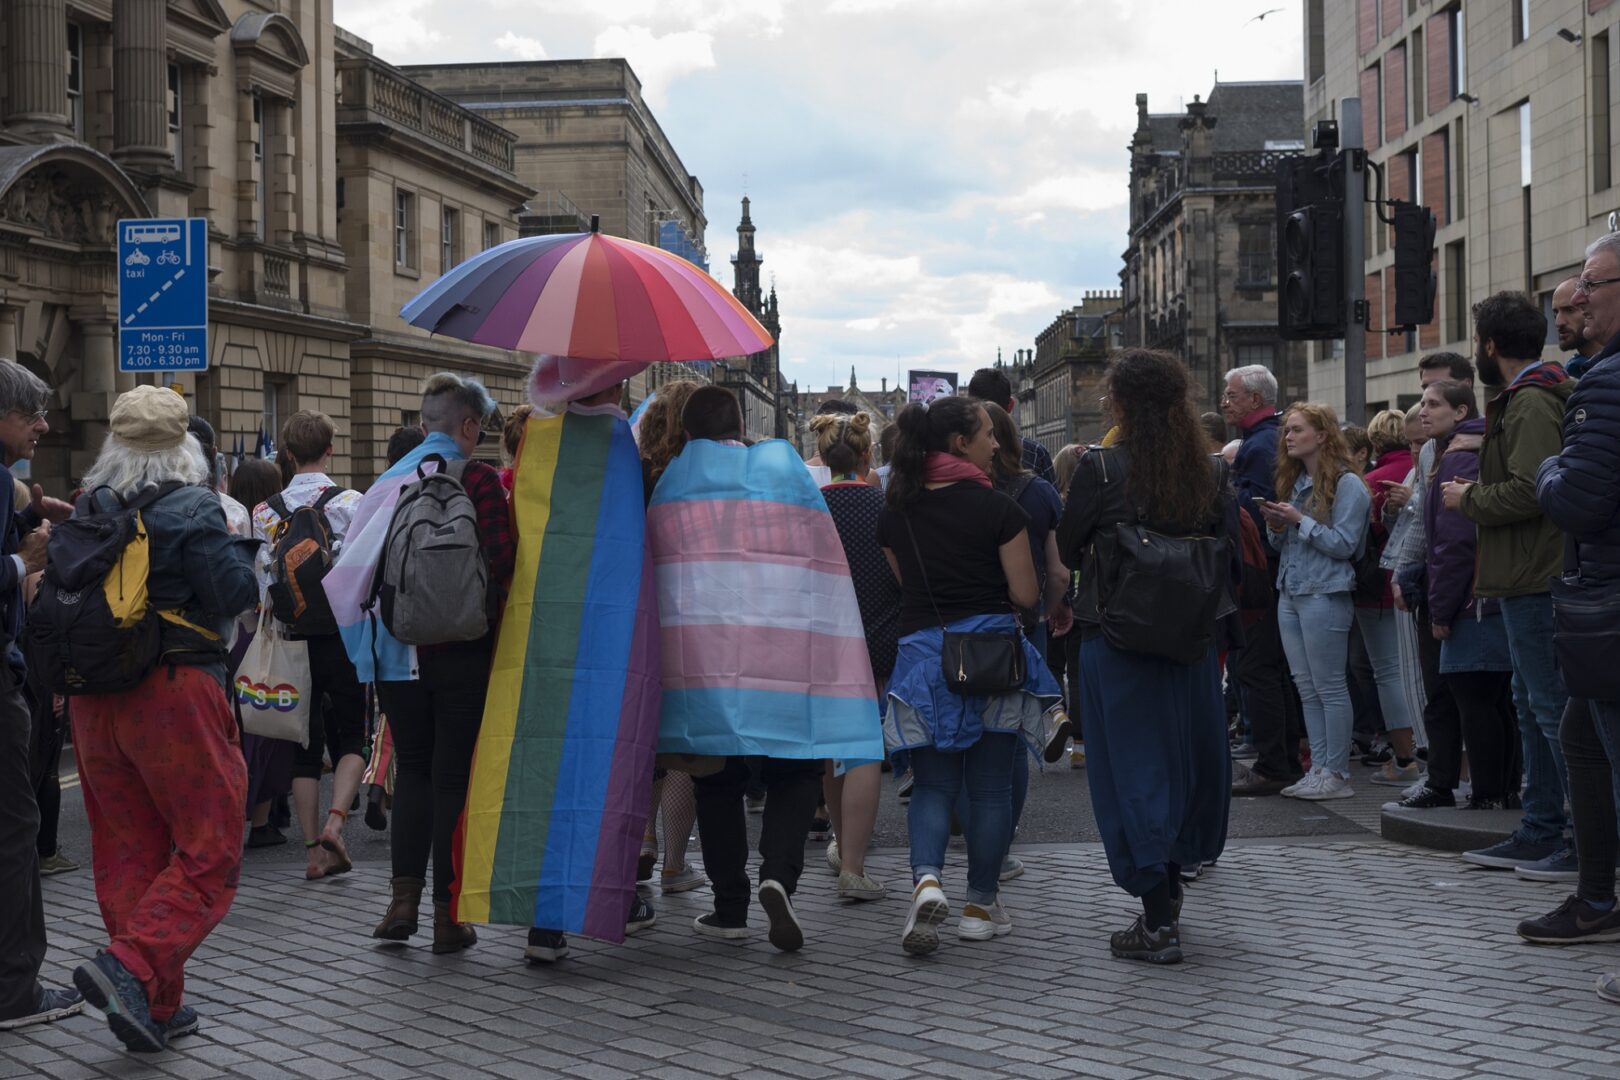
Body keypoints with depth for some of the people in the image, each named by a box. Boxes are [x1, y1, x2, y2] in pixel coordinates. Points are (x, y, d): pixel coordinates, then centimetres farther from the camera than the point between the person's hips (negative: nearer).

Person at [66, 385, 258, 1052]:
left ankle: (158, 1006, 15)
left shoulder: (88, 510, 7)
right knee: (209, 849, 1)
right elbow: (233, 596, -14)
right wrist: (242, 550, 4)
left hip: (96, 700, 6)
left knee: (129, 848, 12)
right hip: (177, 694, -6)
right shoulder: (191, 510, -11)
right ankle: (129, 967, -18)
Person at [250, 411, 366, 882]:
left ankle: (314, 848, 8)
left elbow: (258, 581, 4)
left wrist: (272, 629, 15)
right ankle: (335, 819, -13)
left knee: (305, 743, 9)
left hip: (290, 640, 3)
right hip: (343, 634, -3)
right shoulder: (352, 504, -7)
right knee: (352, 736, 9)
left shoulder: (264, 512, 3)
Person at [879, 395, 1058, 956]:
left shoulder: (896, 514, 5)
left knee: (932, 783, 10)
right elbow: (1026, 594, -7)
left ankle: (926, 879, -15)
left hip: (922, 653, 3)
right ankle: (981, 905, 15)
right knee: (991, 787, 9)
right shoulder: (997, 508, -8)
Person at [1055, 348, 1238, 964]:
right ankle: (1168, 895, 32)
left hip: (1116, 642, -4)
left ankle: (1158, 924, 2)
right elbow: (1233, 560, 4)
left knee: (1133, 771, 2)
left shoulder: (1102, 469, -12)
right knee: (1186, 757, 18)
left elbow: (1065, 550, -1)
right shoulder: (1211, 472, -1)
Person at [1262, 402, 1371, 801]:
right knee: (1306, 688, 9)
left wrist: (1300, 520, -15)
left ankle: (1337, 774, 1)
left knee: (1330, 687, -4)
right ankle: (1318, 768, 13)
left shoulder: (1347, 484, -8)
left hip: (1325, 595, -8)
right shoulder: (1295, 481, 16)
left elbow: (1344, 544, -13)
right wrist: (1278, 526, 0)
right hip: (1290, 593, 8)